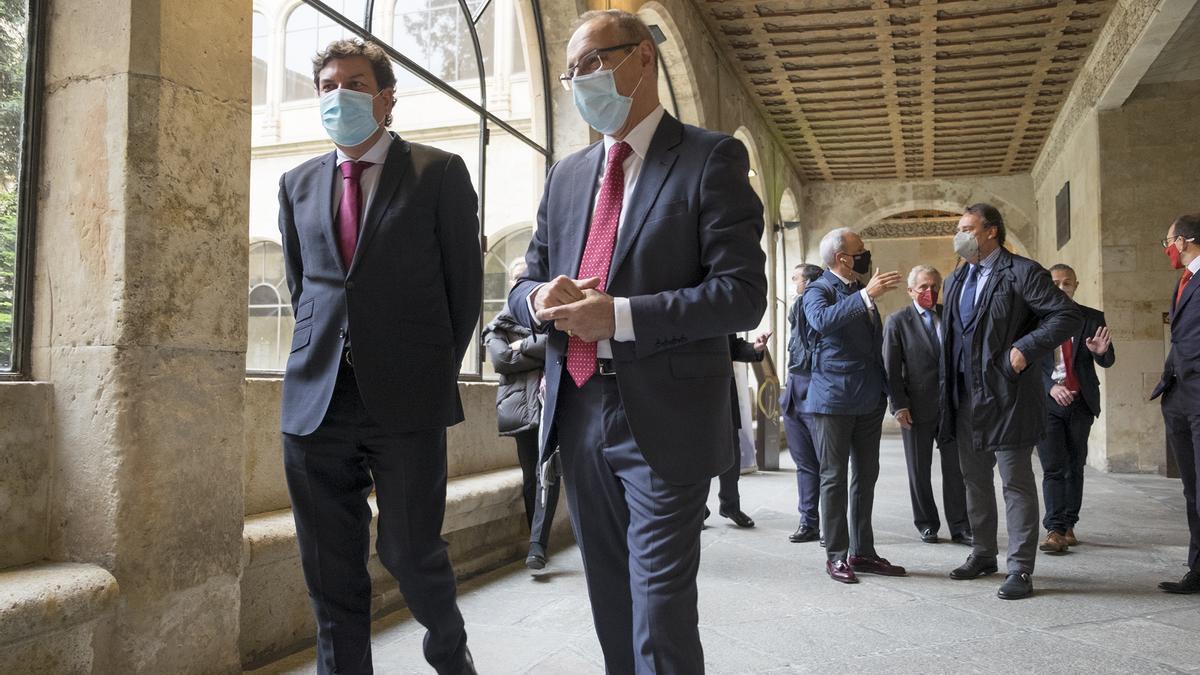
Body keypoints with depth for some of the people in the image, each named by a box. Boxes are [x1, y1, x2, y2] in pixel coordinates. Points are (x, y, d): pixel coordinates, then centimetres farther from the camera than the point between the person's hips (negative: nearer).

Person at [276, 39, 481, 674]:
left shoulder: (440, 172, 0)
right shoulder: (298, 183, 13)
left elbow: (465, 284, 3)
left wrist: (436, 370, 5)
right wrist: (324, 355, 13)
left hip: (406, 401, -4)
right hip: (317, 401, 4)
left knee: (409, 550, 1)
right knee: (330, 570, 8)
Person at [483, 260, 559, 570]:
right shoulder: (499, 324, 17)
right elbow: (500, 360, -1)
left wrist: (522, 346, -1)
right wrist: (545, 354, -2)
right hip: (521, 402, 1)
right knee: (531, 474, 3)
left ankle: (537, 545, -15)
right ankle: (538, 542, 14)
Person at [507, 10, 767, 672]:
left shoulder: (710, 157, -3)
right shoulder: (567, 174, 15)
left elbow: (743, 293, -12)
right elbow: (523, 285, 17)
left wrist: (620, 315, -20)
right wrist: (542, 299, -8)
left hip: (662, 419, -6)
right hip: (578, 414, 6)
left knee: (660, 617, -2)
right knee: (610, 605, 17)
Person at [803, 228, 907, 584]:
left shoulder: (861, 290, 15)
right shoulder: (819, 290, -9)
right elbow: (823, 320, -33)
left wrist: (884, 387, 20)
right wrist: (866, 295, -37)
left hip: (870, 400, 8)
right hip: (834, 400, -8)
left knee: (866, 478, 11)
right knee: (834, 479, -1)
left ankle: (862, 552, 20)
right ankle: (836, 556, 7)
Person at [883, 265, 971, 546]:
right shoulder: (897, 321, -1)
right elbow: (891, 368, -5)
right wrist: (899, 405, -11)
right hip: (917, 407, -2)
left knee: (955, 468, 6)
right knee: (919, 470, 7)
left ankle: (959, 527, 14)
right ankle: (926, 525, 20)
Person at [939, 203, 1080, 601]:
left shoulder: (1021, 273, -7)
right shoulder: (955, 281, 15)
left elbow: (1067, 316, -12)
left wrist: (1025, 349, -19)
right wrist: (948, 394, 12)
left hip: (1006, 396, -7)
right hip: (965, 399, 8)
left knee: (1016, 483, -1)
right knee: (975, 480, 15)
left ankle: (1020, 570, 5)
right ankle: (983, 555, 29)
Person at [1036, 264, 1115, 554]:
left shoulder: (1093, 318, 6)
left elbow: (1107, 363, 1)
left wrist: (1103, 351, -23)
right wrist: (1050, 387, -18)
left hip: (1081, 401, 3)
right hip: (1047, 401, -3)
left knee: (1075, 467, 9)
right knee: (1053, 467, -7)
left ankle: (1069, 525, 17)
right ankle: (1055, 530, -9)